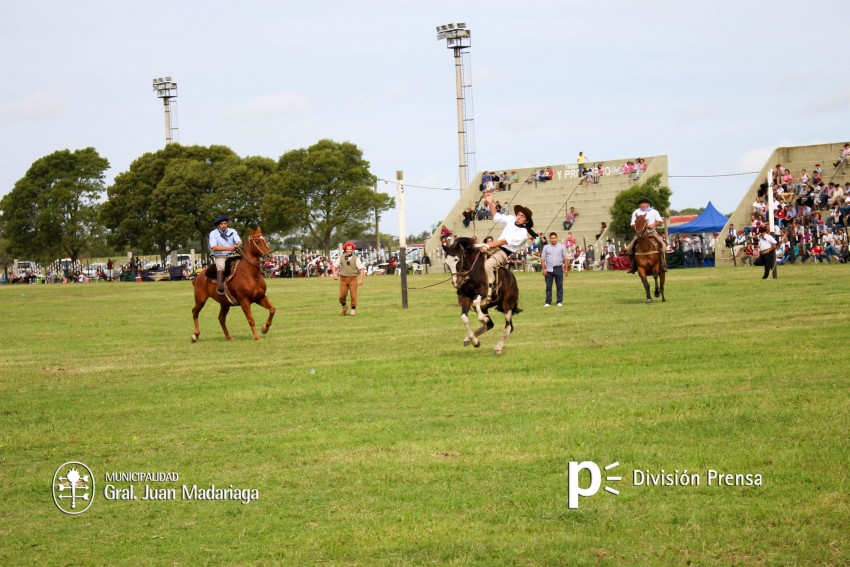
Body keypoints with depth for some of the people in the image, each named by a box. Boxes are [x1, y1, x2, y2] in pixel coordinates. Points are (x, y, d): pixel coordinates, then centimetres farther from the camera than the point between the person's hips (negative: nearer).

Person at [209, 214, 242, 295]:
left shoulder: (232, 231, 6)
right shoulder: (213, 233, -2)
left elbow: (239, 241, -4)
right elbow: (214, 247, -14)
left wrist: (238, 245, -31)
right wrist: (228, 248, -23)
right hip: (220, 256, -4)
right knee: (221, 266, -34)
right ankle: (220, 286, -34)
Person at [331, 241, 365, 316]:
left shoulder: (356, 258, -1)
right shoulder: (341, 258, 6)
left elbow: (361, 269, -6)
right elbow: (334, 265, 10)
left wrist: (361, 279, -16)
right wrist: (334, 274, -8)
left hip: (353, 278, -1)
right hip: (343, 278, 1)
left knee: (353, 295, -3)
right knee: (342, 296, -1)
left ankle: (353, 310, 11)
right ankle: (344, 307, 26)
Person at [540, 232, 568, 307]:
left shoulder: (562, 247, 4)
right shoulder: (546, 247, 5)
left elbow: (565, 258, 3)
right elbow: (542, 259, 4)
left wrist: (566, 268, -2)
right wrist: (544, 269, -4)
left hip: (558, 268, -1)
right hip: (549, 269, 1)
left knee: (559, 286, 2)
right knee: (548, 286, 2)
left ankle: (560, 302, 8)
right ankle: (548, 302, 7)